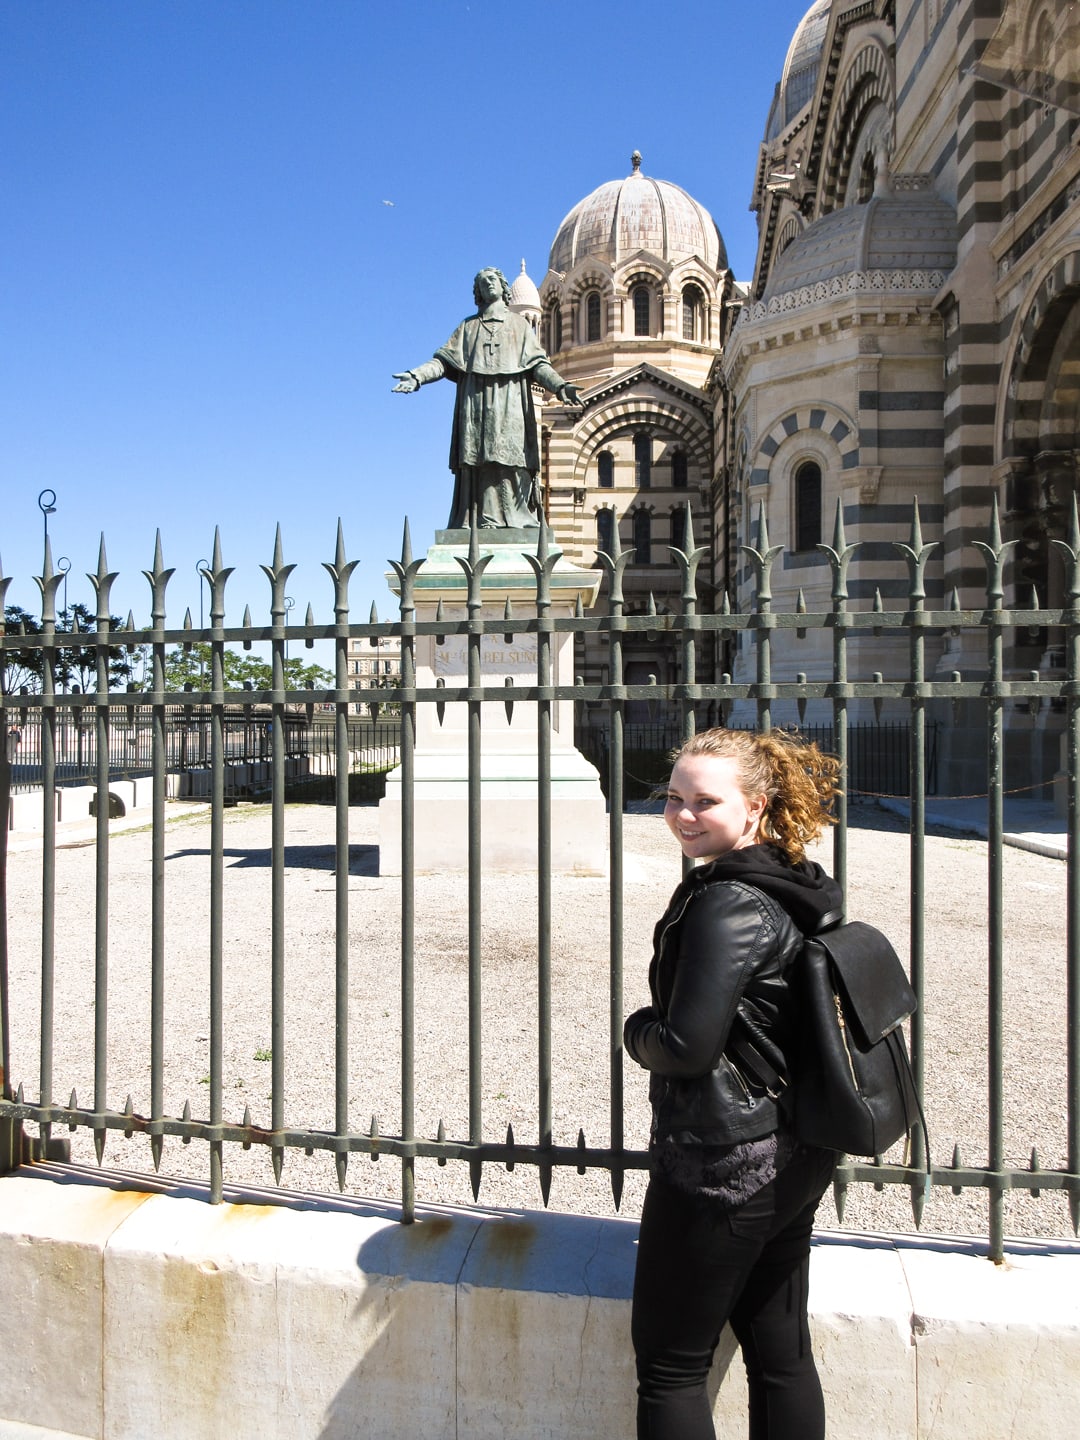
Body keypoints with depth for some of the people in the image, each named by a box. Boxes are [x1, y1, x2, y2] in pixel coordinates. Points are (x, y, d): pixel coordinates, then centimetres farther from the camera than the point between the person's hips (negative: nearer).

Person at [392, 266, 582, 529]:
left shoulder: (520, 324, 22)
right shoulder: (468, 326, 24)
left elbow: (538, 363, 9)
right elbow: (445, 360, 12)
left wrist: (559, 386, -10)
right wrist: (418, 375, -6)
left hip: (509, 403, -1)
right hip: (476, 402, 1)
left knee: (510, 458, -13)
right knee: (477, 462, -11)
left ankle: (516, 519, -18)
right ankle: (484, 519, -16)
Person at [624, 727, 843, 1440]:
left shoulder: (728, 904, -23)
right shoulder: (797, 886, 5)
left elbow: (687, 1047, -24)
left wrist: (637, 1029, -4)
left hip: (723, 1163, -9)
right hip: (797, 1159, 9)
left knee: (670, 1365, 10)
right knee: (782, 1353, 21)